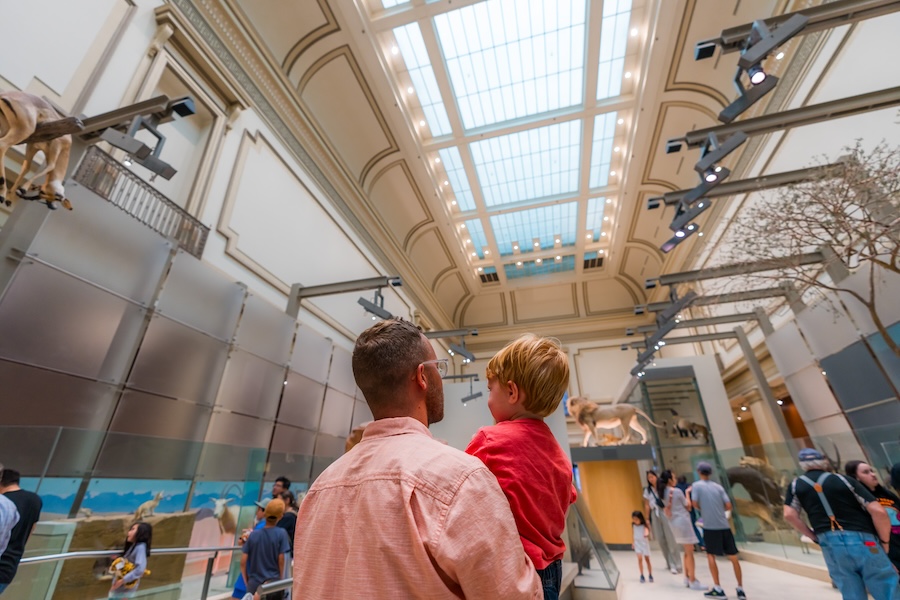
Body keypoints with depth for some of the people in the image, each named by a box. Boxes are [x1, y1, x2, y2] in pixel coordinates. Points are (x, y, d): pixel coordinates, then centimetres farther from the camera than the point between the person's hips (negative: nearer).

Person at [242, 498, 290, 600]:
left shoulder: (253, 534, -2)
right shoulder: (281, 533, -10)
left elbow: (243, 562, 0)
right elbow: (281, 561, -7)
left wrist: (247, 582, 14)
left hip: (254, 585, 3)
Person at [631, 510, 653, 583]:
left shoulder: (644, 525, -15)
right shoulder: (633, 526, -3)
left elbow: (647, 531, -35)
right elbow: (632, 534, 8)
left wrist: (646, 534, -57)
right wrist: (632, 543, 9)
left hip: (644, 543, -2)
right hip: (637, 543, 2)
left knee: (647, 559, 8)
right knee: (639, 558, -8)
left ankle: (650, 575, 28)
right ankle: (642, 575, 4)